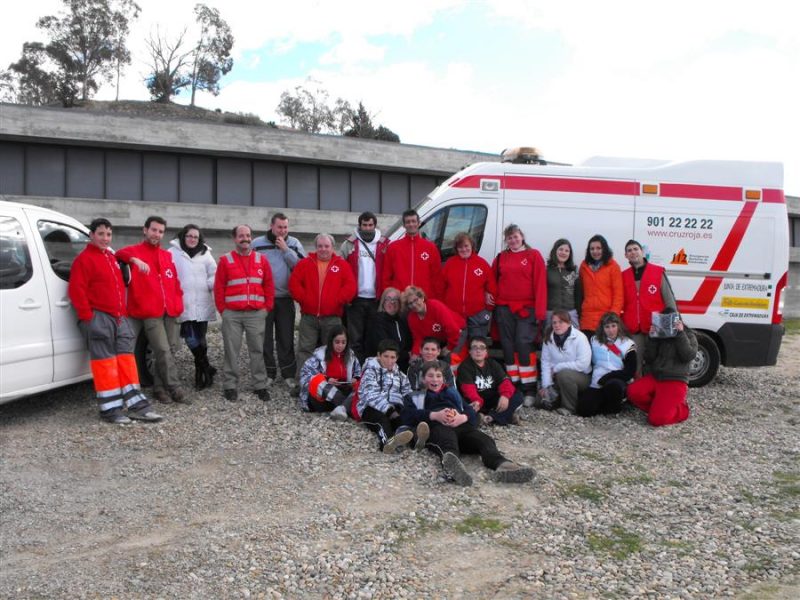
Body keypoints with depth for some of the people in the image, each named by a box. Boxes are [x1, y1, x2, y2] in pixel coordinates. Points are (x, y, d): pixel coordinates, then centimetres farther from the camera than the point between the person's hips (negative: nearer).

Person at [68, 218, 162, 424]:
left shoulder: (112, 257, 19)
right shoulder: (84, 259, -7)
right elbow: (76, 291, -14)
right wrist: (88, 317, -16)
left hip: (119, 317, 8)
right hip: (99, 319, -8)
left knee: (126, 359, 5)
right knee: (105, 363, -5)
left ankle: (137, 406, 7)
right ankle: (110, 409, 0)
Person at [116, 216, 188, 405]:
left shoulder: (167, 256, 20)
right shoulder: (135, 251, 3)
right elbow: (120, 254, -20)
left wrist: (178, 302, 12)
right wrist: (135, 260, -36)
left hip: (170, 311, 6)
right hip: (150, 312, -6)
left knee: (168, 350, 9)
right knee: (163, 351, -10)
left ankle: (160, 387, 20)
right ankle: (175, 389, -5)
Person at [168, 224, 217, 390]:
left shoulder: (205, 254, 10)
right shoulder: (173, 253, 2)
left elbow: (215, 275, 10)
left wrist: (210, 285, -9)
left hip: (203, 304, 2)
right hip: (184, 305, -2)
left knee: (200, 338, 8)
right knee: (191, 339, -8)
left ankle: (200, 371, 19)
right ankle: (207, 369, 8)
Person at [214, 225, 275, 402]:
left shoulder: (261, 260, 9)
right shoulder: (225, 260, 4)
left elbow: (269, 286, 10)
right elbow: (219, 288, 4)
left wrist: (267, 308, 3)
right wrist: (223, 310, -1)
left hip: (257, 314, 1)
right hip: (232, 315, -1)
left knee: (257, 350, 5)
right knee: (231, 351, 2)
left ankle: (260, 386, 12)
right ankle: (230, 386, 9)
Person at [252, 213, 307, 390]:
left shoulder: (294, 244, 5)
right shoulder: (257, 243, 0)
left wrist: (285, 249, -12)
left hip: (285, 298, 1)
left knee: (286, 337, 5)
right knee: (265, 338, 5)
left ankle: (289, 373, 14)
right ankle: (268, 373, 15)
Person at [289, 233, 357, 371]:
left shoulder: (342, 264, 5)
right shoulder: (305, 263, 8)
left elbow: (350, 286, -4)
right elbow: (294, 284, 1)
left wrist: (337, 300, -11)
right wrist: (304, 299, -8)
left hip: (333, 317, 0)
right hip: (308, 317, 0)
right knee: (305, 349, 0)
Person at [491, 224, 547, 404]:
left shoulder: (533, 256, 1)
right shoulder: (500, 257, 12)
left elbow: (540, 283, -4)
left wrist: (540, 310, -10)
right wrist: (492, 300, 2)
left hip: (526, 308, -4)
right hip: (504, 308, 4)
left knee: (523, 344, -12)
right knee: (508, 345, 5)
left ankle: (530, 389, -6)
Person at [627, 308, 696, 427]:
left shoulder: (688, 335, 6)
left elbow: (688, 356, -13)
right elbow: (648, 358, 5)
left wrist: (681, 334, -14)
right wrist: (651, 338, -5)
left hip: (675, 381, -5)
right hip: (655, 377, 5)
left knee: (656, 419, -22)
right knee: (633, 391, -28)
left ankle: (680, 408, 9)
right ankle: (660, 406, -2)